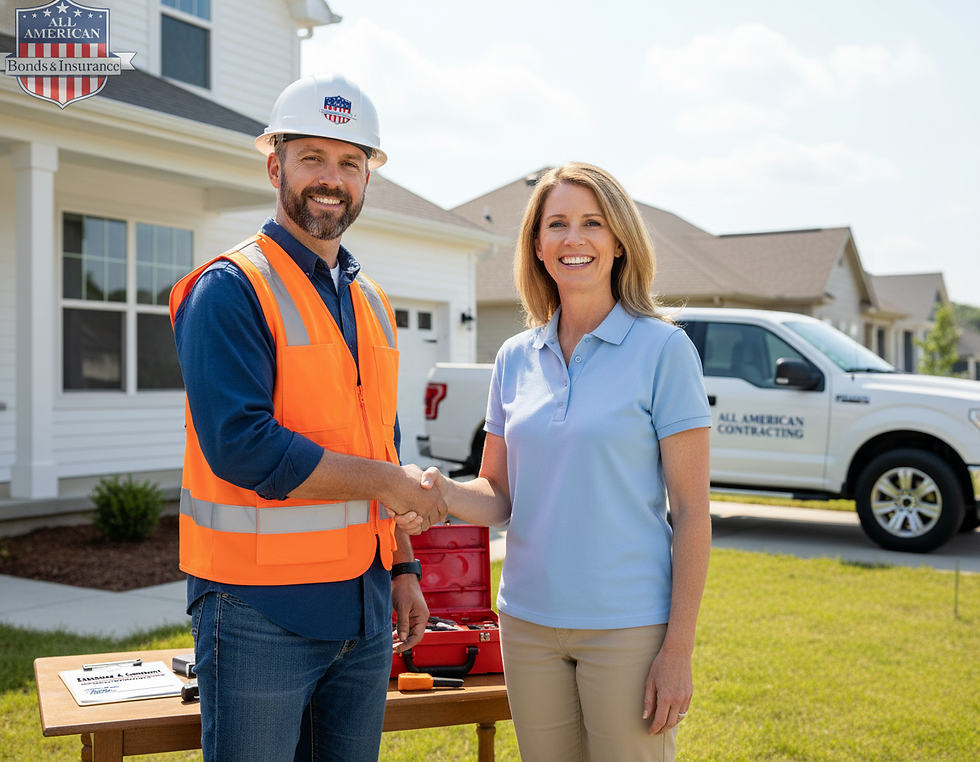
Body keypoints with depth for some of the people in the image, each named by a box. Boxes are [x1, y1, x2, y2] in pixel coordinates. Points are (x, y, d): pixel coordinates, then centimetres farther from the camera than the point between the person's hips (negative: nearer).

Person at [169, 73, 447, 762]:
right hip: (261, 608, -7)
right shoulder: (229, 290, -11)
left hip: (364, 608, 7)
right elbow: (241, 447, -22)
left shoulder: (372, 303, 13)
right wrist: (387, 480, -15)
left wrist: (403, 565, 16)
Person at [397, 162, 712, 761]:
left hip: (626, 624, -4)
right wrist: (444, 493, -13)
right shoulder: (516, 358, 6)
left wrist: (679, 649, -11)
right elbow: (500, 494, 9)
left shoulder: (662, 348, -7)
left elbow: (691, 510, -8)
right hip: (529, 621, 4)